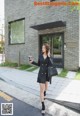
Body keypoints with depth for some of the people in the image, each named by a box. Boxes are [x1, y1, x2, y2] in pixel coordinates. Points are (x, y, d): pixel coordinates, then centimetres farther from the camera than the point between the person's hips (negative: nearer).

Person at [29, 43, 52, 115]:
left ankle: (44, 95, 57)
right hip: (41, 73, 0)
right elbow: (39, 64, 7)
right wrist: (32, 62, -7)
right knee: (41, 90, -5)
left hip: (47, 73, 1)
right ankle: (43, 106, 5)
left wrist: (49, 57, -26)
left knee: (46, 87, 21)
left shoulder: (50, 56, -8)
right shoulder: (40, 55, -3)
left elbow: (51, 65, -19)